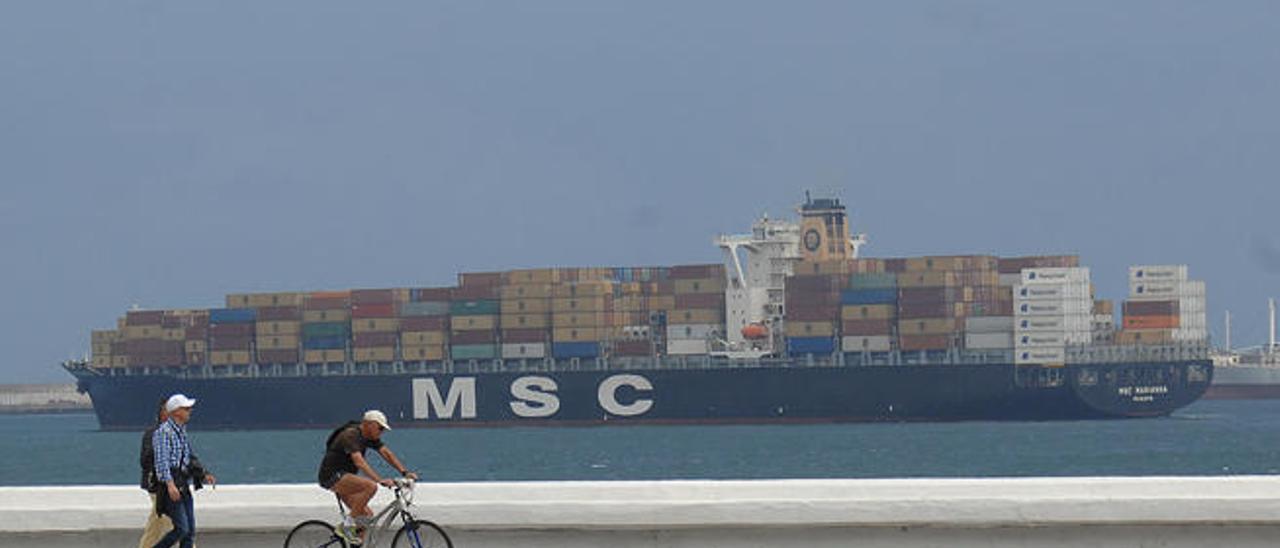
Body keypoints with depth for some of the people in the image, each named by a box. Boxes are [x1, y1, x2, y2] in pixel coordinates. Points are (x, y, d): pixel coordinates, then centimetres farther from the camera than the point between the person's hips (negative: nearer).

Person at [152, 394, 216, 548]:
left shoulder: (182, 432, 19)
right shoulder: (163, 432, -9)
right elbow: (161, 461, -19)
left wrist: (204, 476, 16)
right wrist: (170, 484, -30)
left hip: (184, 488, 9)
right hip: (170, 487, -9)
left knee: (190, 532, 3)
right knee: (181, 529, -14)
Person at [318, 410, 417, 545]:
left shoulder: (370, 438, 6)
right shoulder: (350, 435, -22)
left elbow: (387, 454, 0)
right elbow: (359, 462, -34)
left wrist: (405, 472, -13)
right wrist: (380, 480, -42)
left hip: (344, 478, 9)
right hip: (331, 476, -9)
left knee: (367, 514, 1)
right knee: (370, 486, -28)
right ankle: (348, 526, -20)